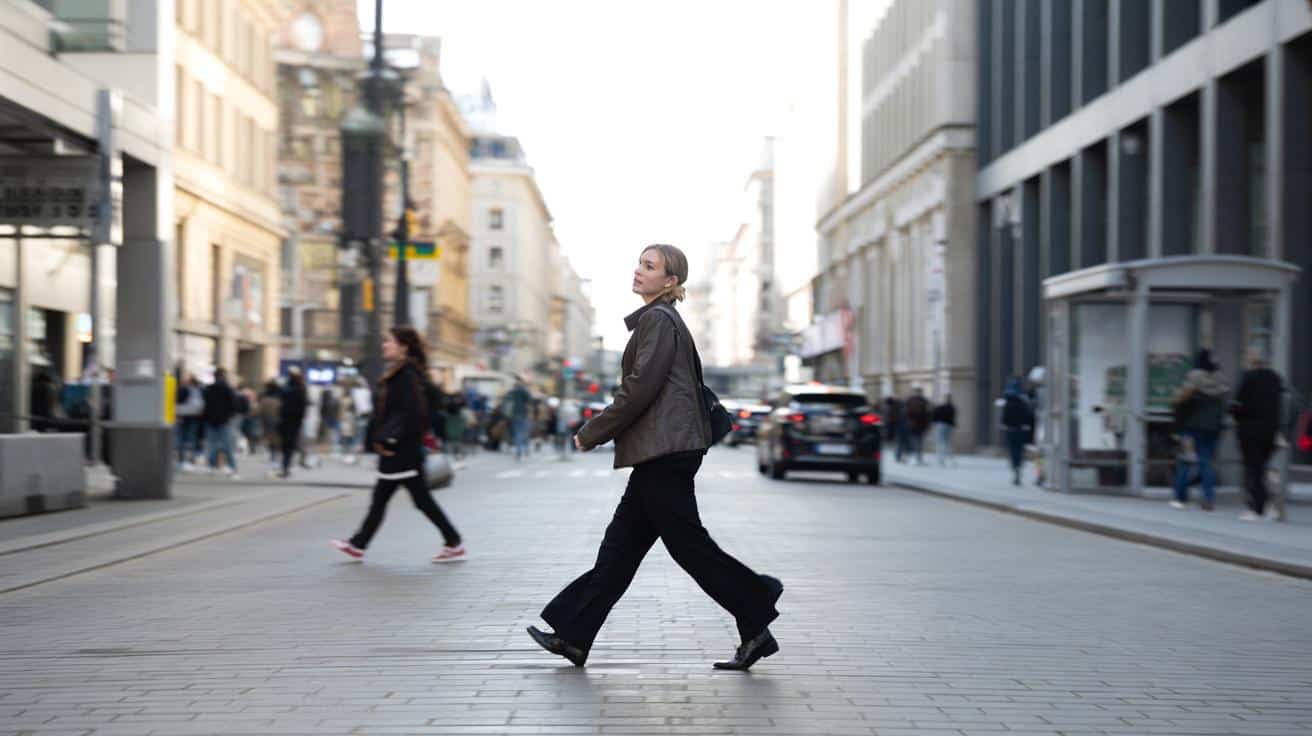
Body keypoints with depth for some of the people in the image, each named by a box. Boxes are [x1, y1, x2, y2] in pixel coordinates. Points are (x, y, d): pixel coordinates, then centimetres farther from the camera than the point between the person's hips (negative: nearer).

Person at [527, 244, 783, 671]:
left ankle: (756, 628, 1)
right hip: (663, 451, 10)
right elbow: (694, 386, 23)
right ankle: (573, 636, 12)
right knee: (621, 544, 9)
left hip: (664, 451, -10)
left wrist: (592, 434, -9)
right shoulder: (666, 320, 19)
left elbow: (639, 388, -17)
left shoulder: (658, 319, -11)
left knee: (688, 543, -5)